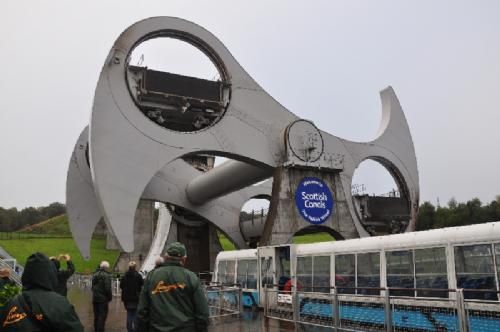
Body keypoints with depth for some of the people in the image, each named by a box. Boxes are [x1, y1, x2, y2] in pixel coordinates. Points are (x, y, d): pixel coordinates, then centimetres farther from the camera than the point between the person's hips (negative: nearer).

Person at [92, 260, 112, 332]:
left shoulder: (95, 274, 8)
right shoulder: (106, 275, -16)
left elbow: (92, 286, 13)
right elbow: (108, 288, -19)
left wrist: (95, 294, 18)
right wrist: (110, 297, -7)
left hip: (95, 298, 7)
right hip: (103, 299, -7)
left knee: (96, 316, 17)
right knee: (102, 316, -1)